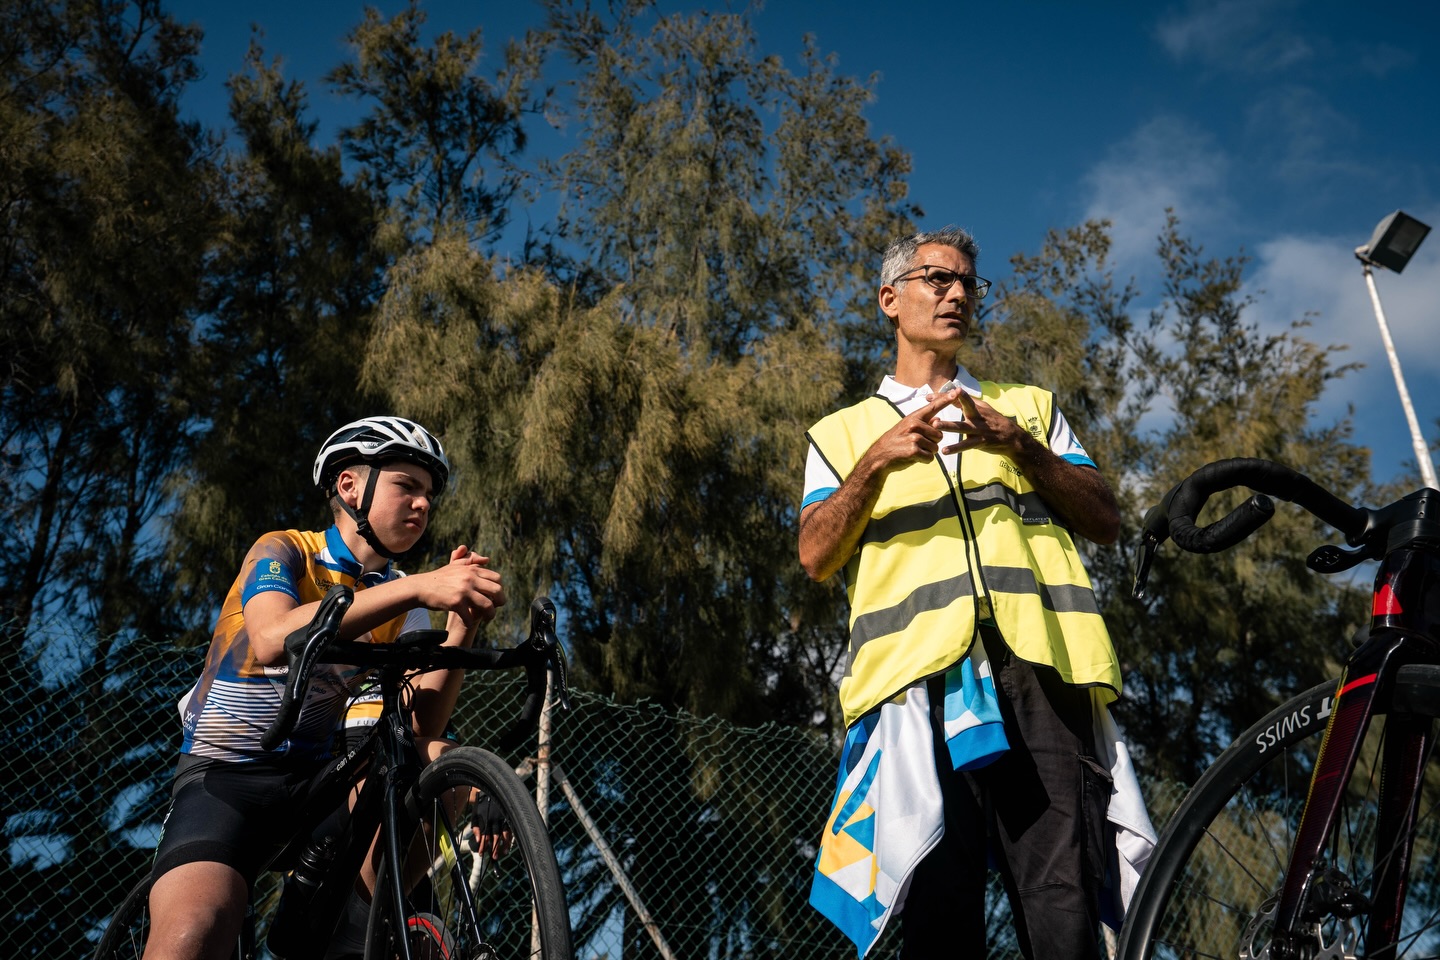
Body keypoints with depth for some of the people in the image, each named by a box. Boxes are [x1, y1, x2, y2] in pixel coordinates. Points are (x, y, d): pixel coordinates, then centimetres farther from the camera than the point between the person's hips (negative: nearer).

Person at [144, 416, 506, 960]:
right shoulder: (283, 551, -5)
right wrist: (418, 588, -35)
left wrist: (462, 625, -23)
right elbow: (272, 642, -29)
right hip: (225, 775, -4)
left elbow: (421, 724, -7)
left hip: (314, 776, 5)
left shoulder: (404, 605, 7)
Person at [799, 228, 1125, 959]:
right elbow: (816, 557, 8)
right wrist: (876, 462, -7)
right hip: (919, 670, -1)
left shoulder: (1030, 406, 30)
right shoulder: (843, 431, 24)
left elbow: (1104, 522, 17)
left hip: (1038, 660, 1)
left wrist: (1019, 446, 1)